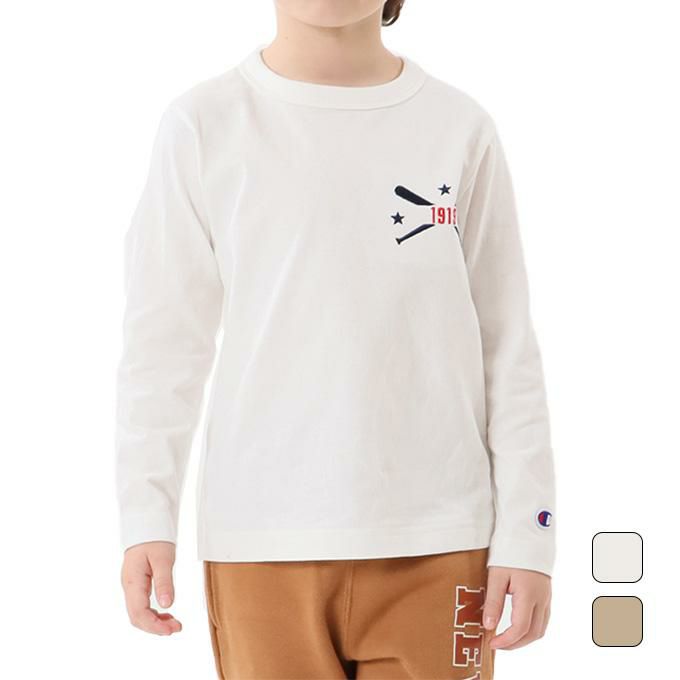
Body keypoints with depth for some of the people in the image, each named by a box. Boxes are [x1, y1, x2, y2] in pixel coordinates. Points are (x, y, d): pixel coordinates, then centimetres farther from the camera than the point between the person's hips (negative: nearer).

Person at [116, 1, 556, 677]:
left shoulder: (461, 127, 4)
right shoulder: (203, 123, 1)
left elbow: (507, 348, 5)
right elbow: (163, 341, 3)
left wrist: (525, 536, 2)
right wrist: (147, 517, -4)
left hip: (436, 541, 1)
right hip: (264, 539, -1)